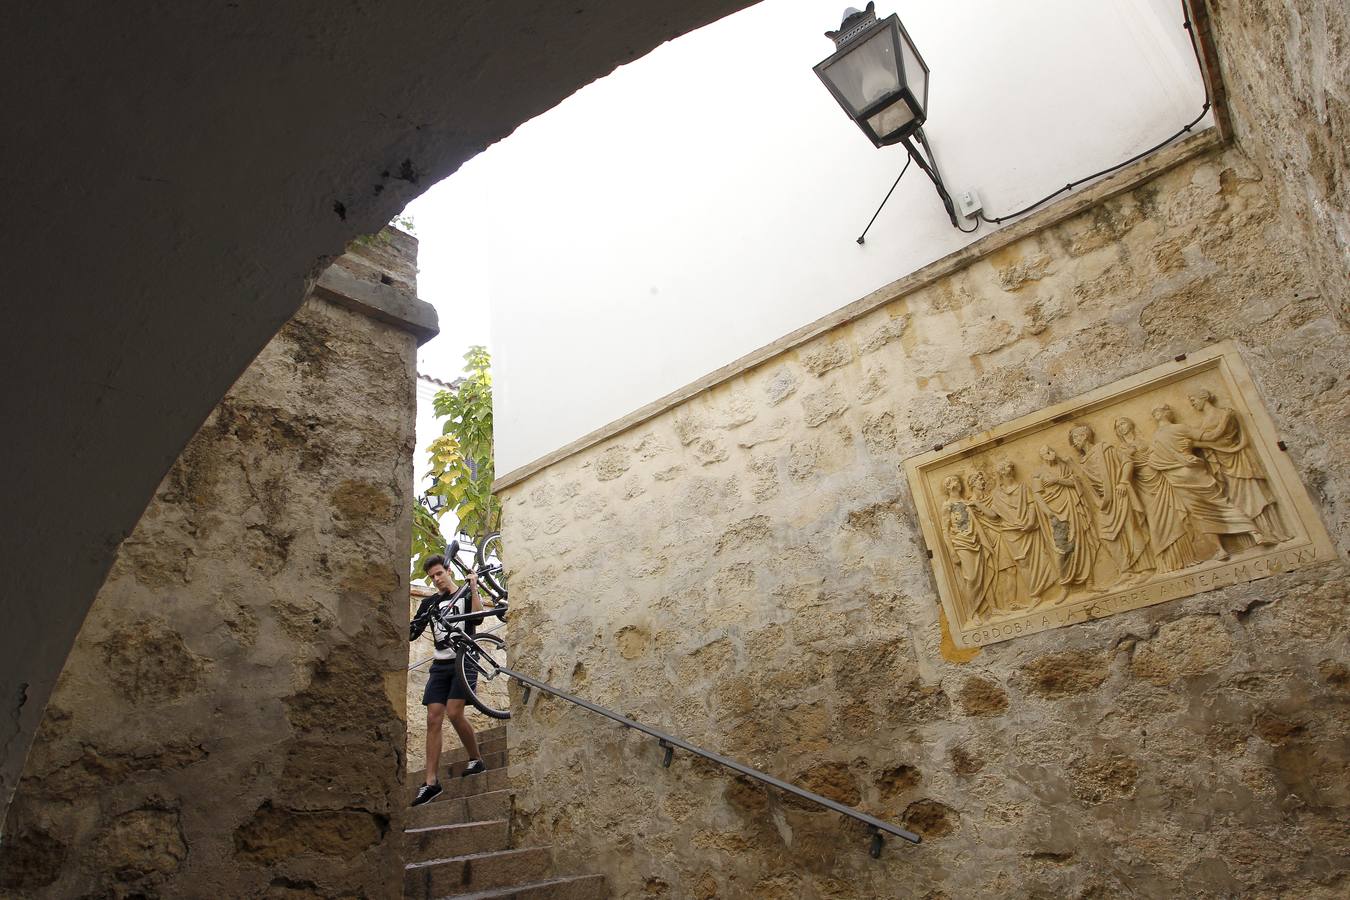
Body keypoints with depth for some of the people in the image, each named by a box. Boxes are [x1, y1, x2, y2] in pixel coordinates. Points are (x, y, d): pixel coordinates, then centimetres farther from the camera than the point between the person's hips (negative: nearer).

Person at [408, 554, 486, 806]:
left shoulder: (466, 595, 5)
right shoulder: (428, 603, 14)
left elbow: (477, 615, -15)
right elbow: (411, 634, 8)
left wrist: (473, 586, -17)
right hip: (440, 664, 4)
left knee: (454, 713, -16)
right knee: (433, 719, -5)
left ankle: (476, 760, 5)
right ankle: (431, 782, -4)